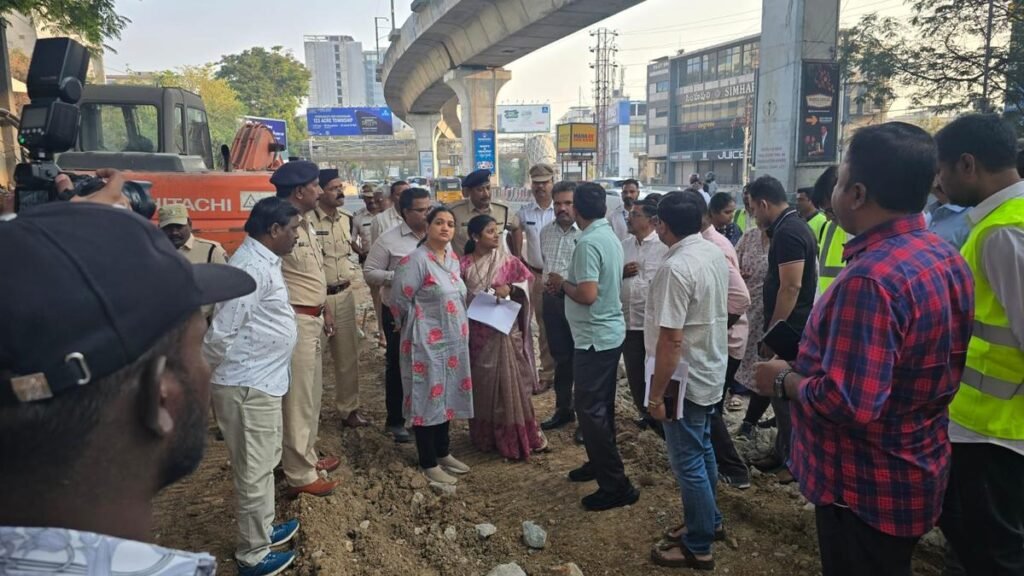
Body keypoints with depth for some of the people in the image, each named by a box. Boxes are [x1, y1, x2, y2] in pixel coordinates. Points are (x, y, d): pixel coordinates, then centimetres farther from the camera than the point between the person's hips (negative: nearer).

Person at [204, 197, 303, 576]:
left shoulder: (264, 260, 10)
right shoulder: (251, 266, -23)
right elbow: (220, 332, -25)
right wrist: (212, 374, -9)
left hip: (262, 380, 10)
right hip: (248, 385, -10)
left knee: (265, 463, 23)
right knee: (254, 471, 5)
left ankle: (263, 528, 40)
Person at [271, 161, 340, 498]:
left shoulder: (305, 223, 11)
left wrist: (324, 309, 21)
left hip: (312, 318, 10)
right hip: (295, 321, -10)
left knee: (311, 395, 20)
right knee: (297, 398, -1)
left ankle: (307, 458, 35)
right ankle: (300, 476, 11)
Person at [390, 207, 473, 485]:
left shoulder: (453, 258, 7)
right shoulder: (416, 260, -18)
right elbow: (399, 300, -16)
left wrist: (458, 330, 17)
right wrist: (417, 325, -2)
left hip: (453, 340, 8)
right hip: (427, 342, -8)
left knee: (447, 396, 17)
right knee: (428, 398, 2)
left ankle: (443, 453, 32)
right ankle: (429, 463, 14)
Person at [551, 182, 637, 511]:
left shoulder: (588, 243, -21)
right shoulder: (610, 236, 8)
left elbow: (587, 295, -27)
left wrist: (562, 283, -10)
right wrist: (569, 283, 11)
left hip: (594, 337, -10)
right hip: (610, 333, 10)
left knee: (590, 410, -3)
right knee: (601, 406, 20)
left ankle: (616, 485, 2)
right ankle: (601, 463, 34)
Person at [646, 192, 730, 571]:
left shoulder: (676, 267, -26)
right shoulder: (715, 254, 3)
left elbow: (671, 339, -27)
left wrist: (656, 394, -19)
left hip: (685, 380, -9)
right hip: (711, 372, 9)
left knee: (688, 464, 4)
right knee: (702, 452, 23)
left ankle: (698, 548, 18)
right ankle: (709, 522, 40)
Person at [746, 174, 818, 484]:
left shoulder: (788, 232, -19)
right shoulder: (792, 226, 13)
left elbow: (791, 288, -24)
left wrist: (772, 332, -21)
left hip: (789, 329, -10)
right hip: (791, 328, 10)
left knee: (786, 395, 0)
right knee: (782, 392, 17)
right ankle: (784, 453, 28)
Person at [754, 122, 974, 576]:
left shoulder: (870, 277, -30)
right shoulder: (947, 258, 2)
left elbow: (847, 404, -34)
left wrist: (785, 380, -16)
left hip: (865, 488, -9)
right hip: (917, 472, 9)